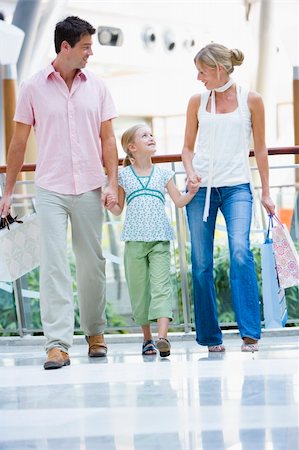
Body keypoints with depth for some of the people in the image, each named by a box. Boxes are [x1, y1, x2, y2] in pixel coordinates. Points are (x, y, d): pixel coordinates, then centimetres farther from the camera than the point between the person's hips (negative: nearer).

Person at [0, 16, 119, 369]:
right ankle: (57, 343, -11)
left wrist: (112, 182, -2)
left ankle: (95, 332, 25)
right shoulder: (33, 88, 0)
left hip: (89, 189, 2)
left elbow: (107, 139, 8)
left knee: (92, 264, 9)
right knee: (53, 264, -9)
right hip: (50, 190, -2)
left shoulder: (96, 88, 6)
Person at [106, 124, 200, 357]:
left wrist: (191, 192, -7)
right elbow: (119, 209, 12)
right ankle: (147, 338, 15)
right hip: (135, 240, 0)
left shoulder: (163, 174, 10)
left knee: (161, 285, -13)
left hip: (160, 240, 0)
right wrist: (108, 205, -9)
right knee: (139, 289, 4)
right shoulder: (124, 176, 7)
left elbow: (179, 201, 12)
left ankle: (162, 336, -23)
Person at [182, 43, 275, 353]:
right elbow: (188, 146, 14)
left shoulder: (251, 100, 3)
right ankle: (210, 336, 10)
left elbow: (260, 148, 8)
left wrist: (265, 192, 8)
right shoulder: (197, 101, 8)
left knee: (240, 251, -22)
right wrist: (190, 173, -6)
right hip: (202, 187, 3)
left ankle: (249, 333, -20)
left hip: (237, 187, -2)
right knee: (201, 263, 0)